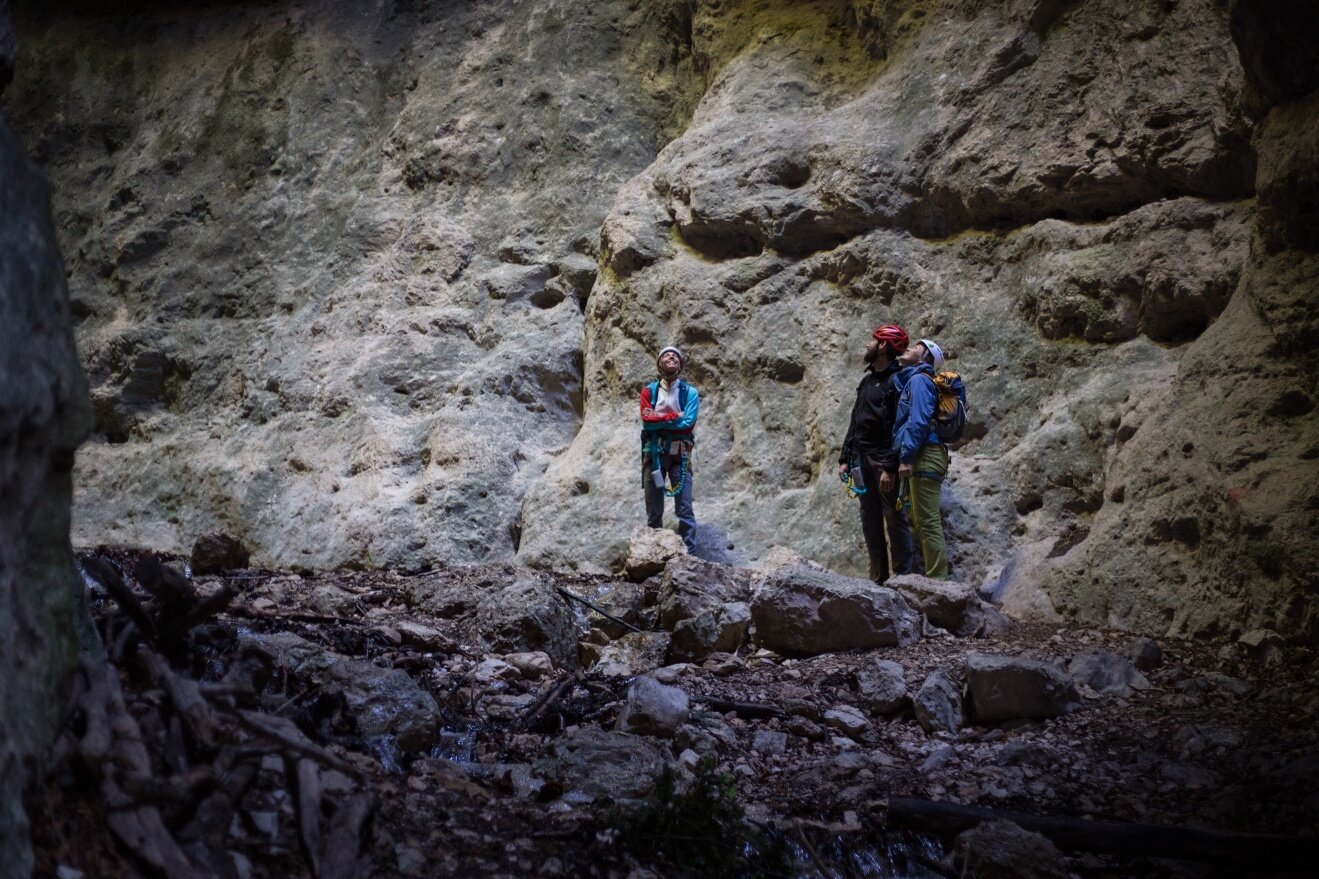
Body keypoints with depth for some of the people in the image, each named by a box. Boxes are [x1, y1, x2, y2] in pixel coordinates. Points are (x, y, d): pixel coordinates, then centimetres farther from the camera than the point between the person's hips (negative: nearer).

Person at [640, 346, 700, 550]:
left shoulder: (690, 393, 4)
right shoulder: (649, 390, 6)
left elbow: (688, 424, -10)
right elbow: (647, 420, -7)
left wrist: (658, 418, -7)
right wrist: (676, 416, -8)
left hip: (679, 454, -1)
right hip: (654, 453, 1)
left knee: (684, 507, -8)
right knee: (653, 509, 5)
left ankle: (688, 552, -7)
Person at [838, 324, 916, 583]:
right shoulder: (867, 379, 18)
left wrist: (890, 467, -22)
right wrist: (845, 459, 14)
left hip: (884, 461, -9)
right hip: (862, 460, 9)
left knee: (895, 520, -5)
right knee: (870, 521, 9)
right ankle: (878, 579, 14)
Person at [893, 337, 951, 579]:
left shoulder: (919, 380, -5)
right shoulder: (910, 380, 24)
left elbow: (918, 421, -17)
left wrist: (906, 457, -21)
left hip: (924, 457, -10)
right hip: (923, 459, 10)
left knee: (927, 521, -11)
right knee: (919, 520, 13)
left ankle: (936, 579, -11)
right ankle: (936, 575, 17)